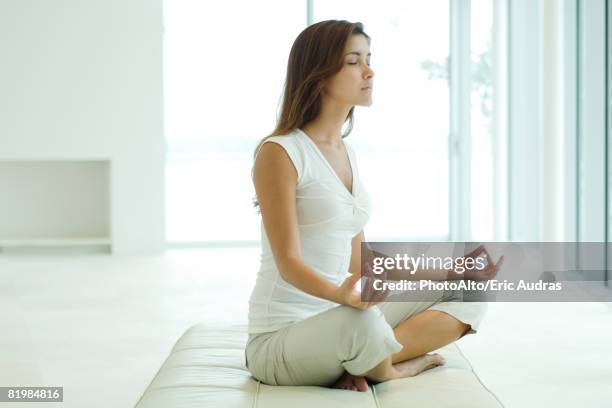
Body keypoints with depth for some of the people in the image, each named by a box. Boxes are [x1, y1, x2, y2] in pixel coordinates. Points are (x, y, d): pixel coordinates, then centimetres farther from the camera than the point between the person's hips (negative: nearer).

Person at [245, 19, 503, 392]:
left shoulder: (346, 153, 13)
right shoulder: (279, 153, -12)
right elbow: (288, 262, -18)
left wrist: (448, 275, 8)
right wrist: (341, 294, -39)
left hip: (340, 322, 8)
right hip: (280, 340, -8)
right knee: (362, 321, -40)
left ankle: (360, 364, -14)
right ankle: (394, 371, -7)